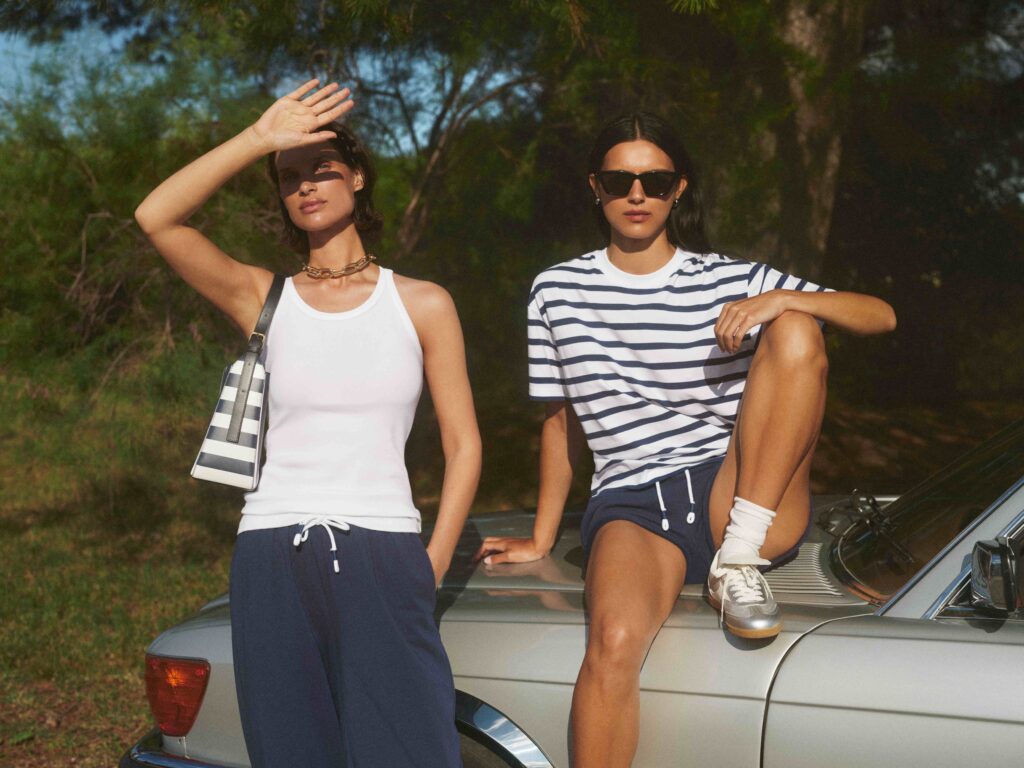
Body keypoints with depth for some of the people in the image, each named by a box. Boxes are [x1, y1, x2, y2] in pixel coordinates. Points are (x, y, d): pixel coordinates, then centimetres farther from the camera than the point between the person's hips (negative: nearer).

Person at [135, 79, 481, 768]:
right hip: (273, 558, 1)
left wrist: (433, 565, -2)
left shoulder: (422, 305, 8)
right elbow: (156, 217, -6)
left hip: (382, 558, -1)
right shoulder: (264, 299, 9)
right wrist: (260, 138, -9)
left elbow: (464, 444, 7)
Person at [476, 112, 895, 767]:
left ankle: (739, 561, -20)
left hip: (737, 497, 1)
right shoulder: (558, 292, 13)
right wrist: (541, 540, 19)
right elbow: (562, 420, 21)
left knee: (795, 333, -21)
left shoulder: (732, 282, 8)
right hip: (632, 504, 0)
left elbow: (881, 316, 2)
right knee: (614, 644, -33)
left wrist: (785, 299, -15)